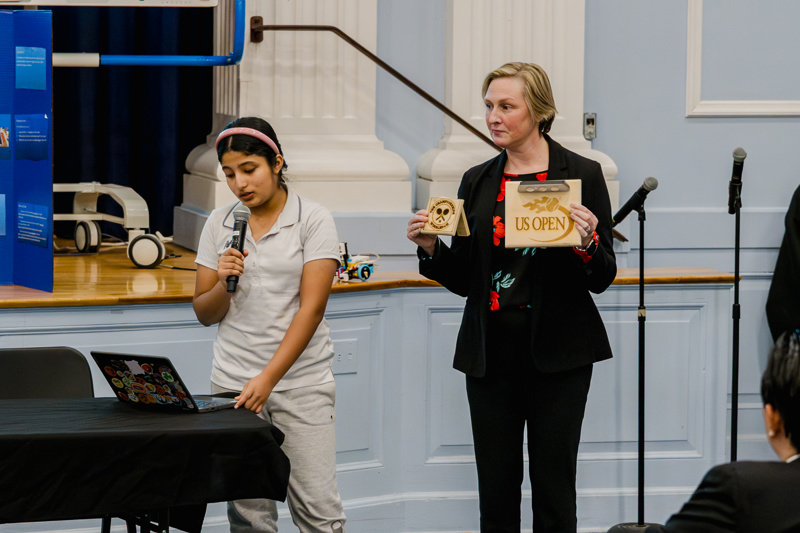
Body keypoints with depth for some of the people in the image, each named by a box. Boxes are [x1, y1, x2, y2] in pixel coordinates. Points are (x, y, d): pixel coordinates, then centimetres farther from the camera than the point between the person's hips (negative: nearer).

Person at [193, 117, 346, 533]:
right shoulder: (219, 223, 9)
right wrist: (223, 283, -10)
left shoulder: (313, 221, -2)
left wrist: (268, 379, -18)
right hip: (234, 386, 3)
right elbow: (204, 314, 13)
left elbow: (311, 308, -10)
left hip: (300, 384, -3)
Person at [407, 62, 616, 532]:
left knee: (554, 492, -1)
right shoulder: (477, 182, 10)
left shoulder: (582, 175, -2)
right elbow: (463, 279, 12)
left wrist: (587, 243, -22)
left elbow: (602, 278, -2)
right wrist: (431, 249, -5)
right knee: (496, 492, 5)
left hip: (557, 351, -4)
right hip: (492, 352, 4)